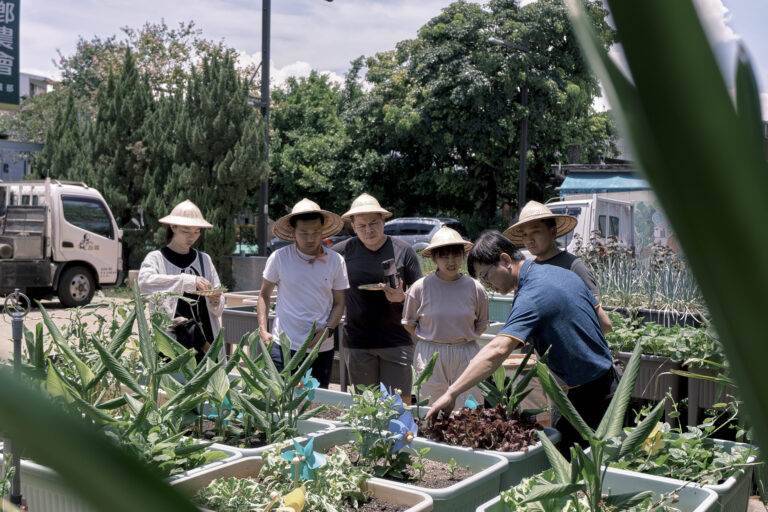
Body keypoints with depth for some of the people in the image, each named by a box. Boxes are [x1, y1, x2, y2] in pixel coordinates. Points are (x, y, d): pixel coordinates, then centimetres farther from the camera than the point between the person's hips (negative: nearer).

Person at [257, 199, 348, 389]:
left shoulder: (336, 261, 1)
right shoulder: (279, 258, -3)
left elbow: (339, 303, 7)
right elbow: (264, 295, 7)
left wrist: (328, 330, -10)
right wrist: (263, 331, -3)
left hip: (322, 348, 2)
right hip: (284, 346, -2)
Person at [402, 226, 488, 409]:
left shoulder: (475, 288, -1)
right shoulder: (420, 287, -5)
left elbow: (481, 325, 11)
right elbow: (409, 323, 6)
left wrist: (463, 340, 3)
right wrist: (431, 341, 2)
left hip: (466, 357, 1)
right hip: (430, 357, -1)